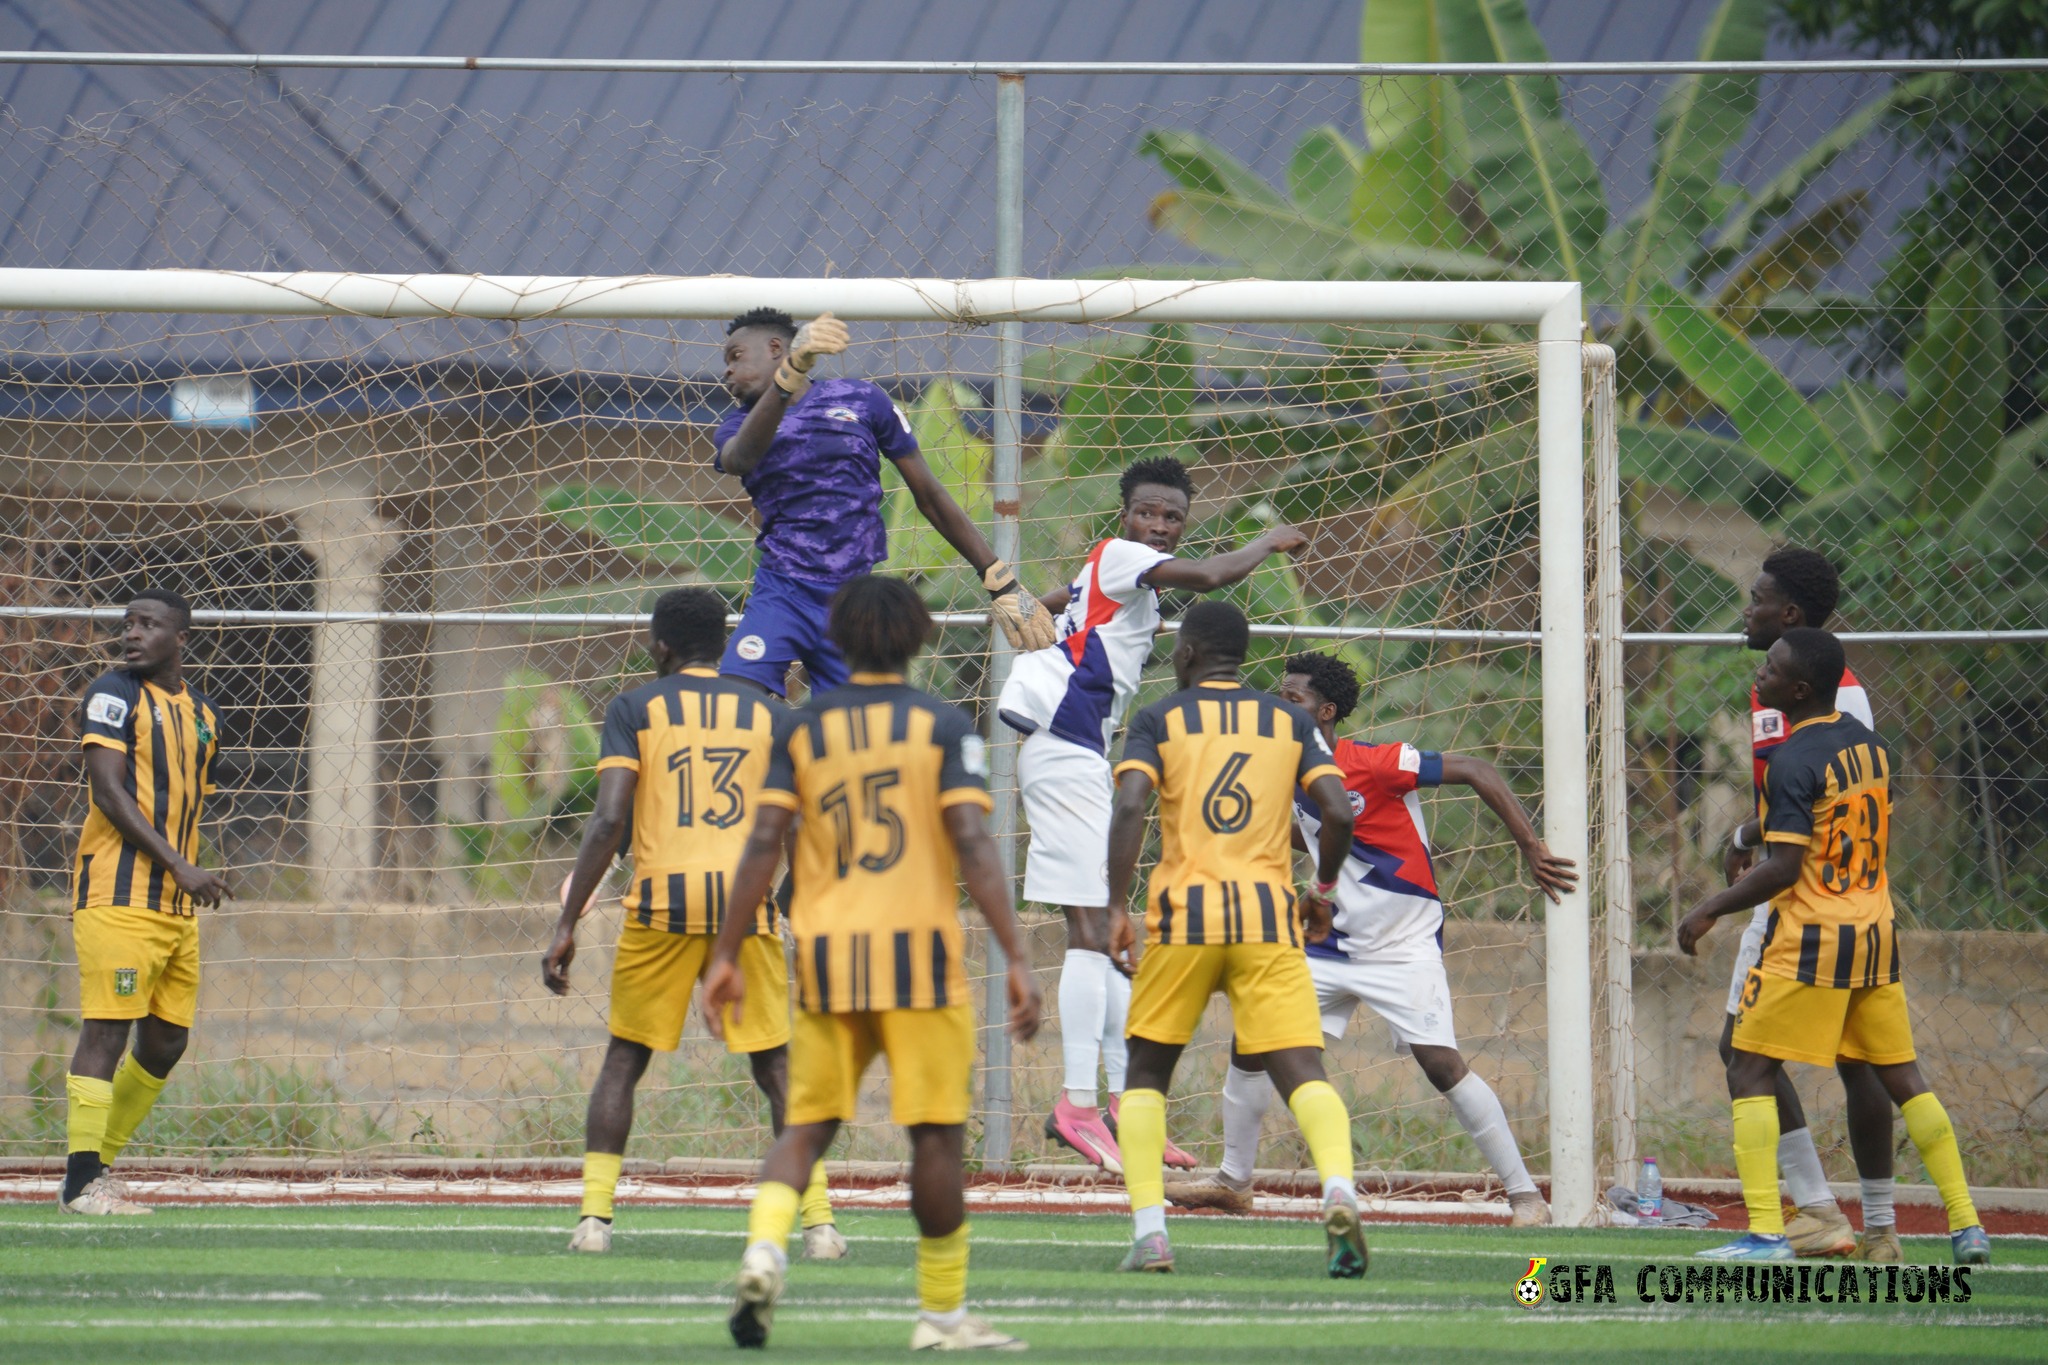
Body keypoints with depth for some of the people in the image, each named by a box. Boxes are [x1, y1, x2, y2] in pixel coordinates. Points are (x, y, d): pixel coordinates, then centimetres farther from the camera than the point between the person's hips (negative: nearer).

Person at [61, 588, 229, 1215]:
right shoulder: (113, 694, -4)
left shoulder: (202, 714, 17)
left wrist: (193, 879, 13)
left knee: (166, 1041, 9)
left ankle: (97, 1166, 19)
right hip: (118, 896, -8)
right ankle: (82, 1181, -10)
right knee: (107, 1029, -11)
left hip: (177, 905, 8)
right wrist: (180, 867, -20)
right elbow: (108, 789, -14)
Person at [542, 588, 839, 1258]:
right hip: (747, 898, 1)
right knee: (776, 1064, 9)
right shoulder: (768, 712, 13)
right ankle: (818, 1221, 0)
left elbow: (608, 820, -5)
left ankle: (594, 1217, 3)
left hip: (663, 900, -1)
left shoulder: (635, 708, 6)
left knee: (624, 1060, 12)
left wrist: (567, 922, -4)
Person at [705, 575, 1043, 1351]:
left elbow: (764, 843, 2)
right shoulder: (943, 726, 0)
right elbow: (973, 847, -9)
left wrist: (727, 956, 6)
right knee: (937, 1132, 4)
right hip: (919, 948, -3)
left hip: (827, 955, 3)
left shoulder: (804, 727, 8)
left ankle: (764, 1249, -17)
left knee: (807, 1124, 9)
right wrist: (1017, 958, -10)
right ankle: (942, 1314, 7)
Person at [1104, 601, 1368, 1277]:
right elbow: (1338, 811, 2)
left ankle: (1149, 1231, 3)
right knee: (1301, 1069, -6)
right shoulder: (1290, 721, 13)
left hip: (1183, 916, -1)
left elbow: (1129, 809, -9)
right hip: (1269, 914, 1)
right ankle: (1339, 1189, -34)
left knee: (1147, 1070, 15)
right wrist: (1323, 890, 18)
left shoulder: (1158, 720, 7)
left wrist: (1117, 910, -8)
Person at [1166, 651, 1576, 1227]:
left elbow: (1475, 771, -18)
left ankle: (1525, 1195, -9)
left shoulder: (1374, 764, -19)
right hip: (1334, 944, 8)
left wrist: (1531, 848, -21)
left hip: (1405, 947, -8)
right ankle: (1233, 1183, 20)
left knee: (1442, 1064, -18)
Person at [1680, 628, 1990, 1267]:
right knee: (1901, 1076, 13)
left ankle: (1766, 1231, -11)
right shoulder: (1871, 746, 9)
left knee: (1751, 1072, -2)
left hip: (1808, 939, -8)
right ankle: (1966, 1225, 12)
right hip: (1875, 933, 8)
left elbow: (1782, 869, -19)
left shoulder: (1793, 762, -15)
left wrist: (1710, 911, -10)